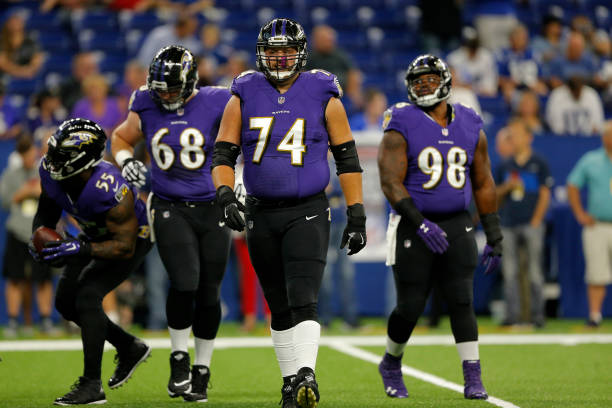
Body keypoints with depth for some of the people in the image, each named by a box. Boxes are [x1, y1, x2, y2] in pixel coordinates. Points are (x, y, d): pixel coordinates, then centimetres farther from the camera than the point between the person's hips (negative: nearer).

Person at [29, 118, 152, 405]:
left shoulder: (111, 192, -40)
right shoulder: (51, 173, -20)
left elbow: (125, 247, -33)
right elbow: (46, 212, -1)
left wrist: (80, 249, -43)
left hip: (132, 236, -8)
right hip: (97, 234, 8)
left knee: (87, 296, -22)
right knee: (66, 301, 7)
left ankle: (92, 386, -17)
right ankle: (129, 348, 27)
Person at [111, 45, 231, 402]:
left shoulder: (216, 105, -8)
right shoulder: (148, 109, 0)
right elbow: (122, 138, 18)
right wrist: (126, 161, -2)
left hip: (212, 209, 0)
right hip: (170, 209, 0)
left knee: (209, 293, 4)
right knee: (185, 282, -19)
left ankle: (202, 371, 21)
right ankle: (180, 359, 2)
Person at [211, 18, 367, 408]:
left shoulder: (323, 95, 0)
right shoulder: (244, 95, 4)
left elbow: (347, 159, 4)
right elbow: (223, 155, 5)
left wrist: (357, 217, 1)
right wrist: (226, 197, -13)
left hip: (308, 212, -3)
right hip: (261, 214, 3)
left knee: (303, 299, -18)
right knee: (280, 307, 10)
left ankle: (307, 376, -24)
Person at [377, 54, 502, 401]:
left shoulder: (470, 128, 6)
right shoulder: (402, 128, -7)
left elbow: (483, 184, 13)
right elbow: (391, 183, -14)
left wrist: (494, 236, 10)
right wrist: (421, 225, -25)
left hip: (457, 225, 3)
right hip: (414, 226, -3)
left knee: (462, 300, -9)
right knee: (410, 307, 1)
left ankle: (473, 379, -8)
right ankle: (392, 365, 28)